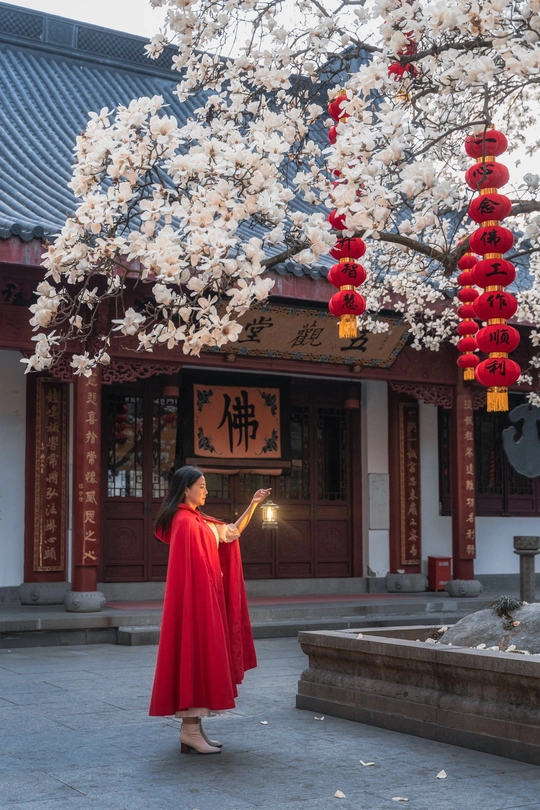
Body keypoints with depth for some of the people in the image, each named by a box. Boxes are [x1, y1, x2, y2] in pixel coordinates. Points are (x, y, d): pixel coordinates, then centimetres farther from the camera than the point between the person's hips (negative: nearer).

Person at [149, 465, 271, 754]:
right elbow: (190, 570, -19)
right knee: (195, 655, -8)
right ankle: (190, 730, -5)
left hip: (206, 599, 10)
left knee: (202, 658, 10)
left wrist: (253, 504, 18)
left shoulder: (199, 521, 16)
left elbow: (232, 532, 23)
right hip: (196, 599, -10)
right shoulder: (185, 522, -14)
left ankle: (193, 727, 14)